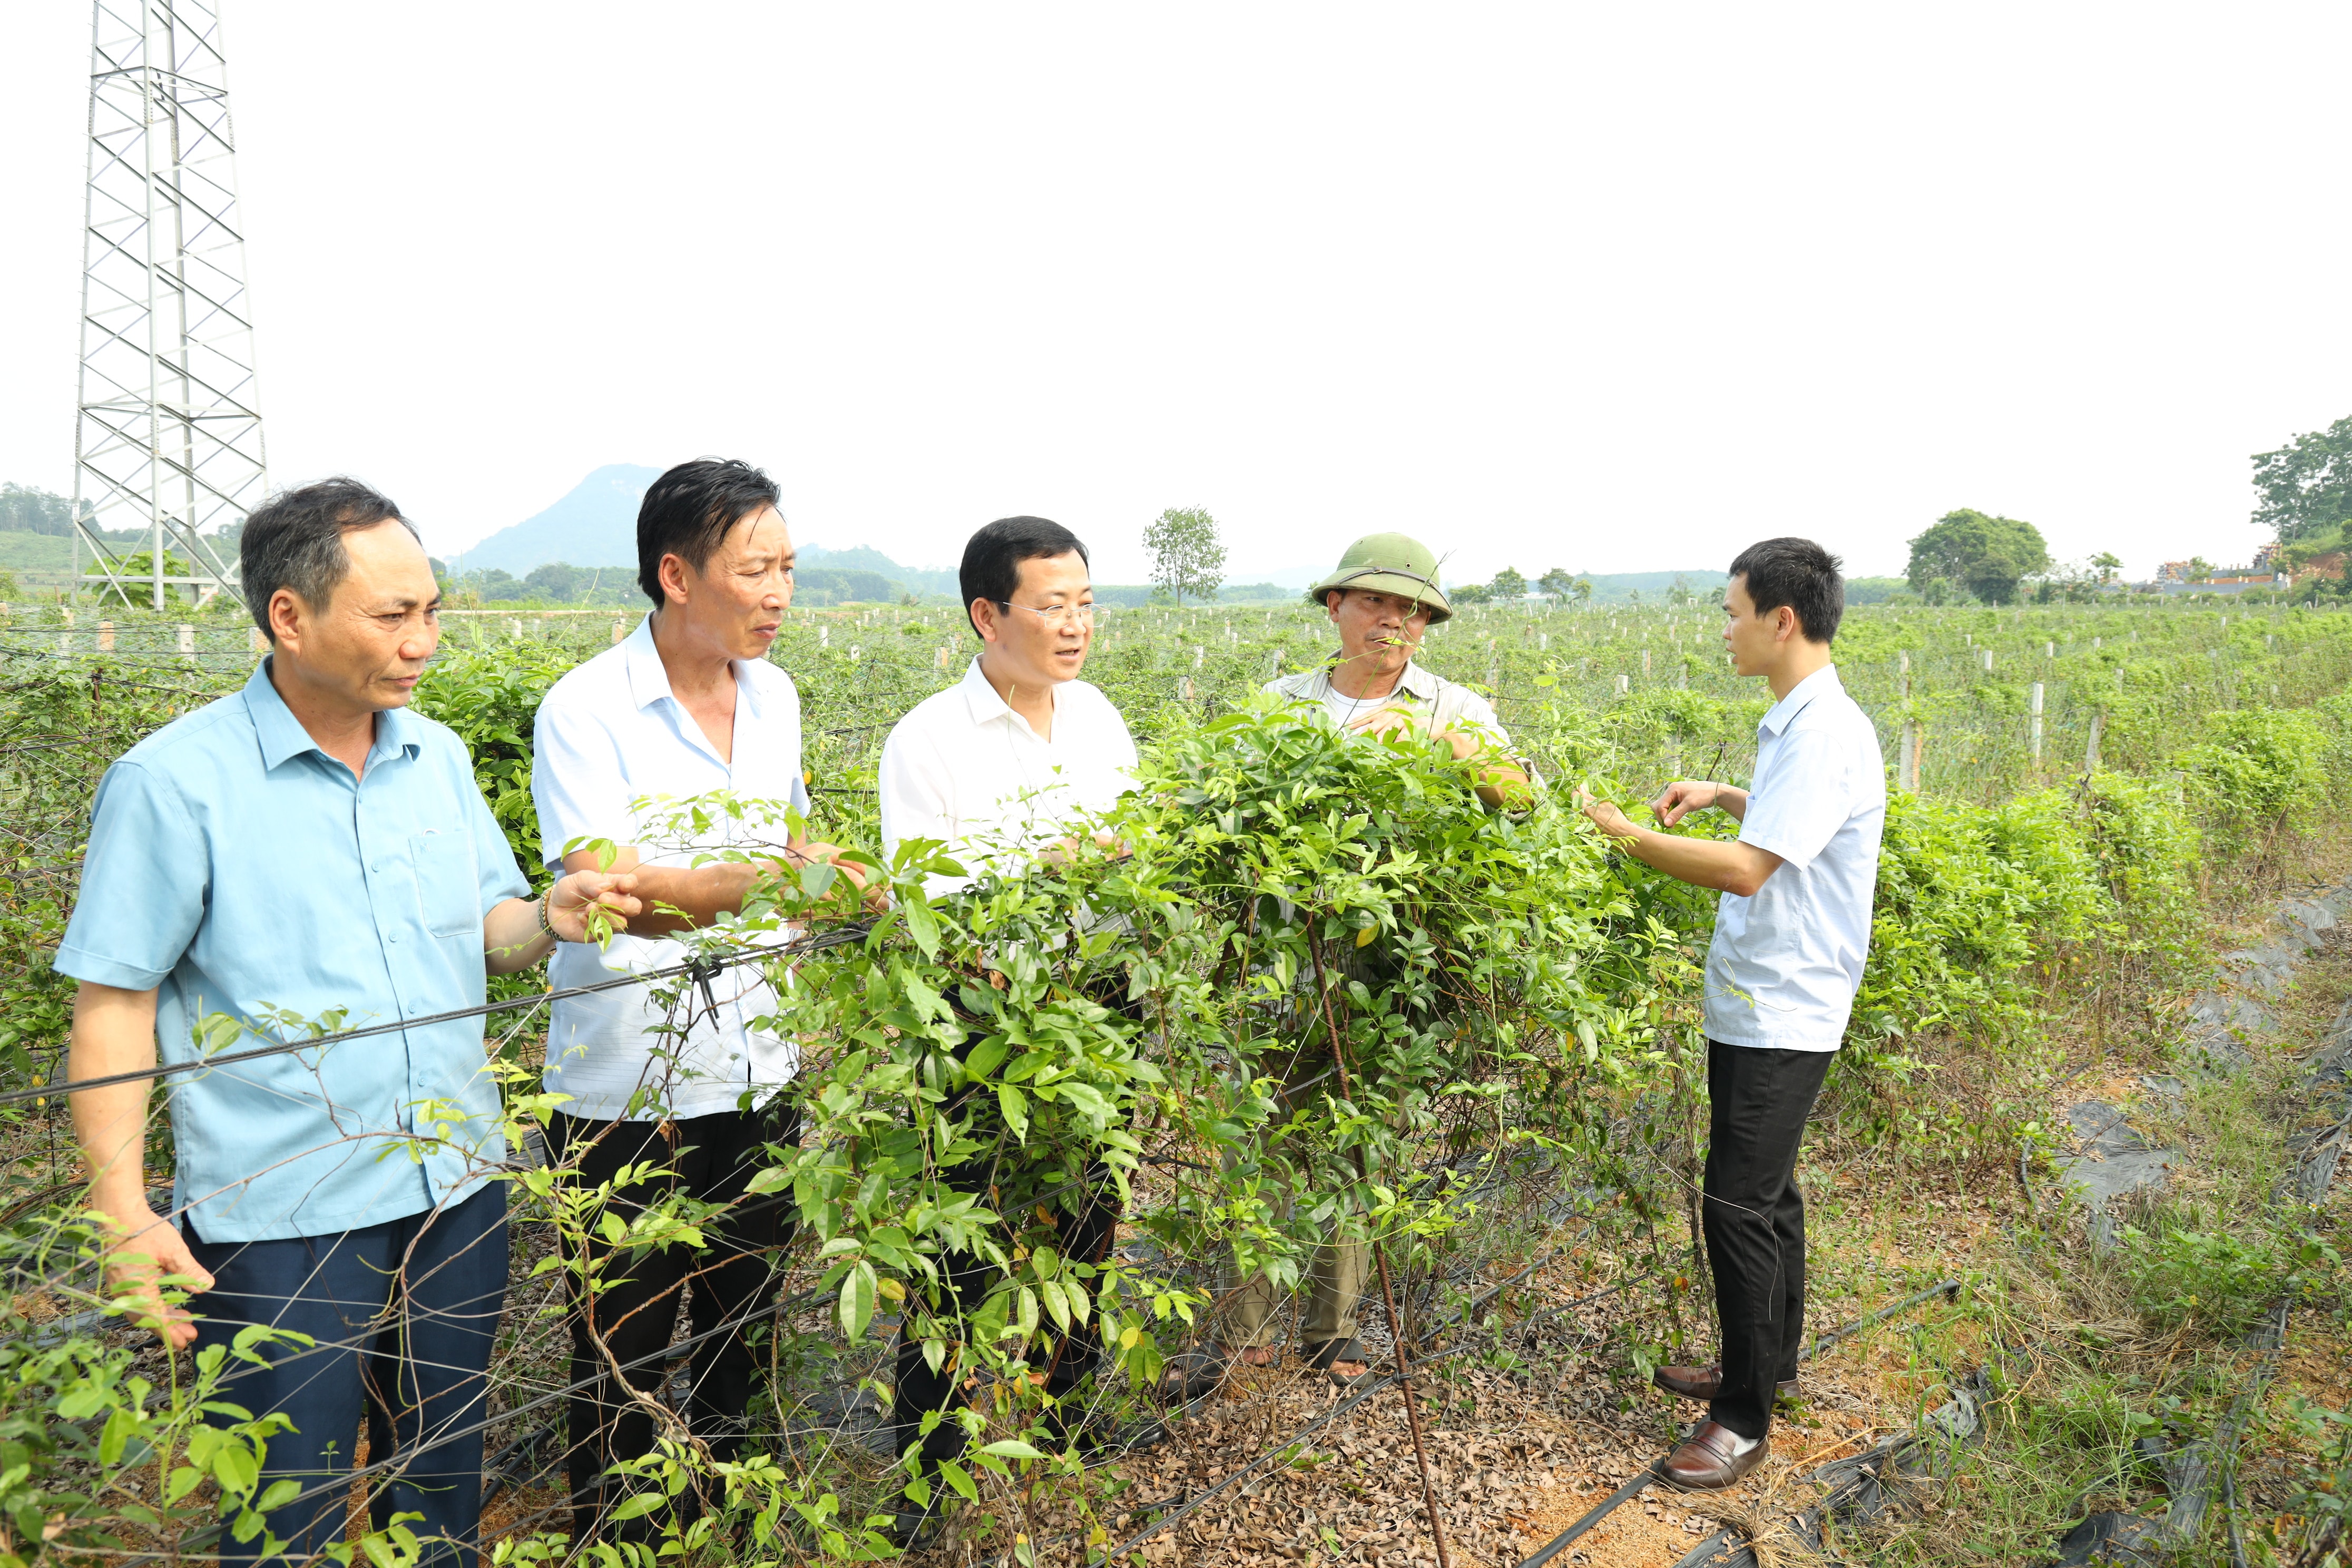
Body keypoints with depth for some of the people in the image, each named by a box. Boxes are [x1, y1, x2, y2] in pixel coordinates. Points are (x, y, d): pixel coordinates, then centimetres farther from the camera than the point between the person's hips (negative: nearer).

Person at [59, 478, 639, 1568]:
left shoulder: (436, 756, 4)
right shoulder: (174, 782, -12)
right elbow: (113, 1006, -9)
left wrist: (550, 917, -11)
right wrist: (122, 1212, -14)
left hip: (457, 1192, 5)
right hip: (284, 1225, -5)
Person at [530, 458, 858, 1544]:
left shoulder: (775, 696, 3)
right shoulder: (586, 711, -17)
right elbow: (609, 893, -28)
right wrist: (769, 879, -41)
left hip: (758, 1079, 6)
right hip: (628, 1097, -6)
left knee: (739, 1342, 22)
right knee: (623, 1365, 12)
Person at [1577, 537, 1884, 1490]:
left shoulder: (1825, 733, -21)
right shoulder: (1795, 723, 11)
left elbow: (1747, 869, -28)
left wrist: (1619, 831, -24)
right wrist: (1725, 795, 14)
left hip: (1782, 1017, -10)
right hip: (1760, 1005, 10)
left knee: (1738, 1206, -4)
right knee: (1764, 1191, 21)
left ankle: (1745, 1421, 8)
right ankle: (1771, 1363, 37)